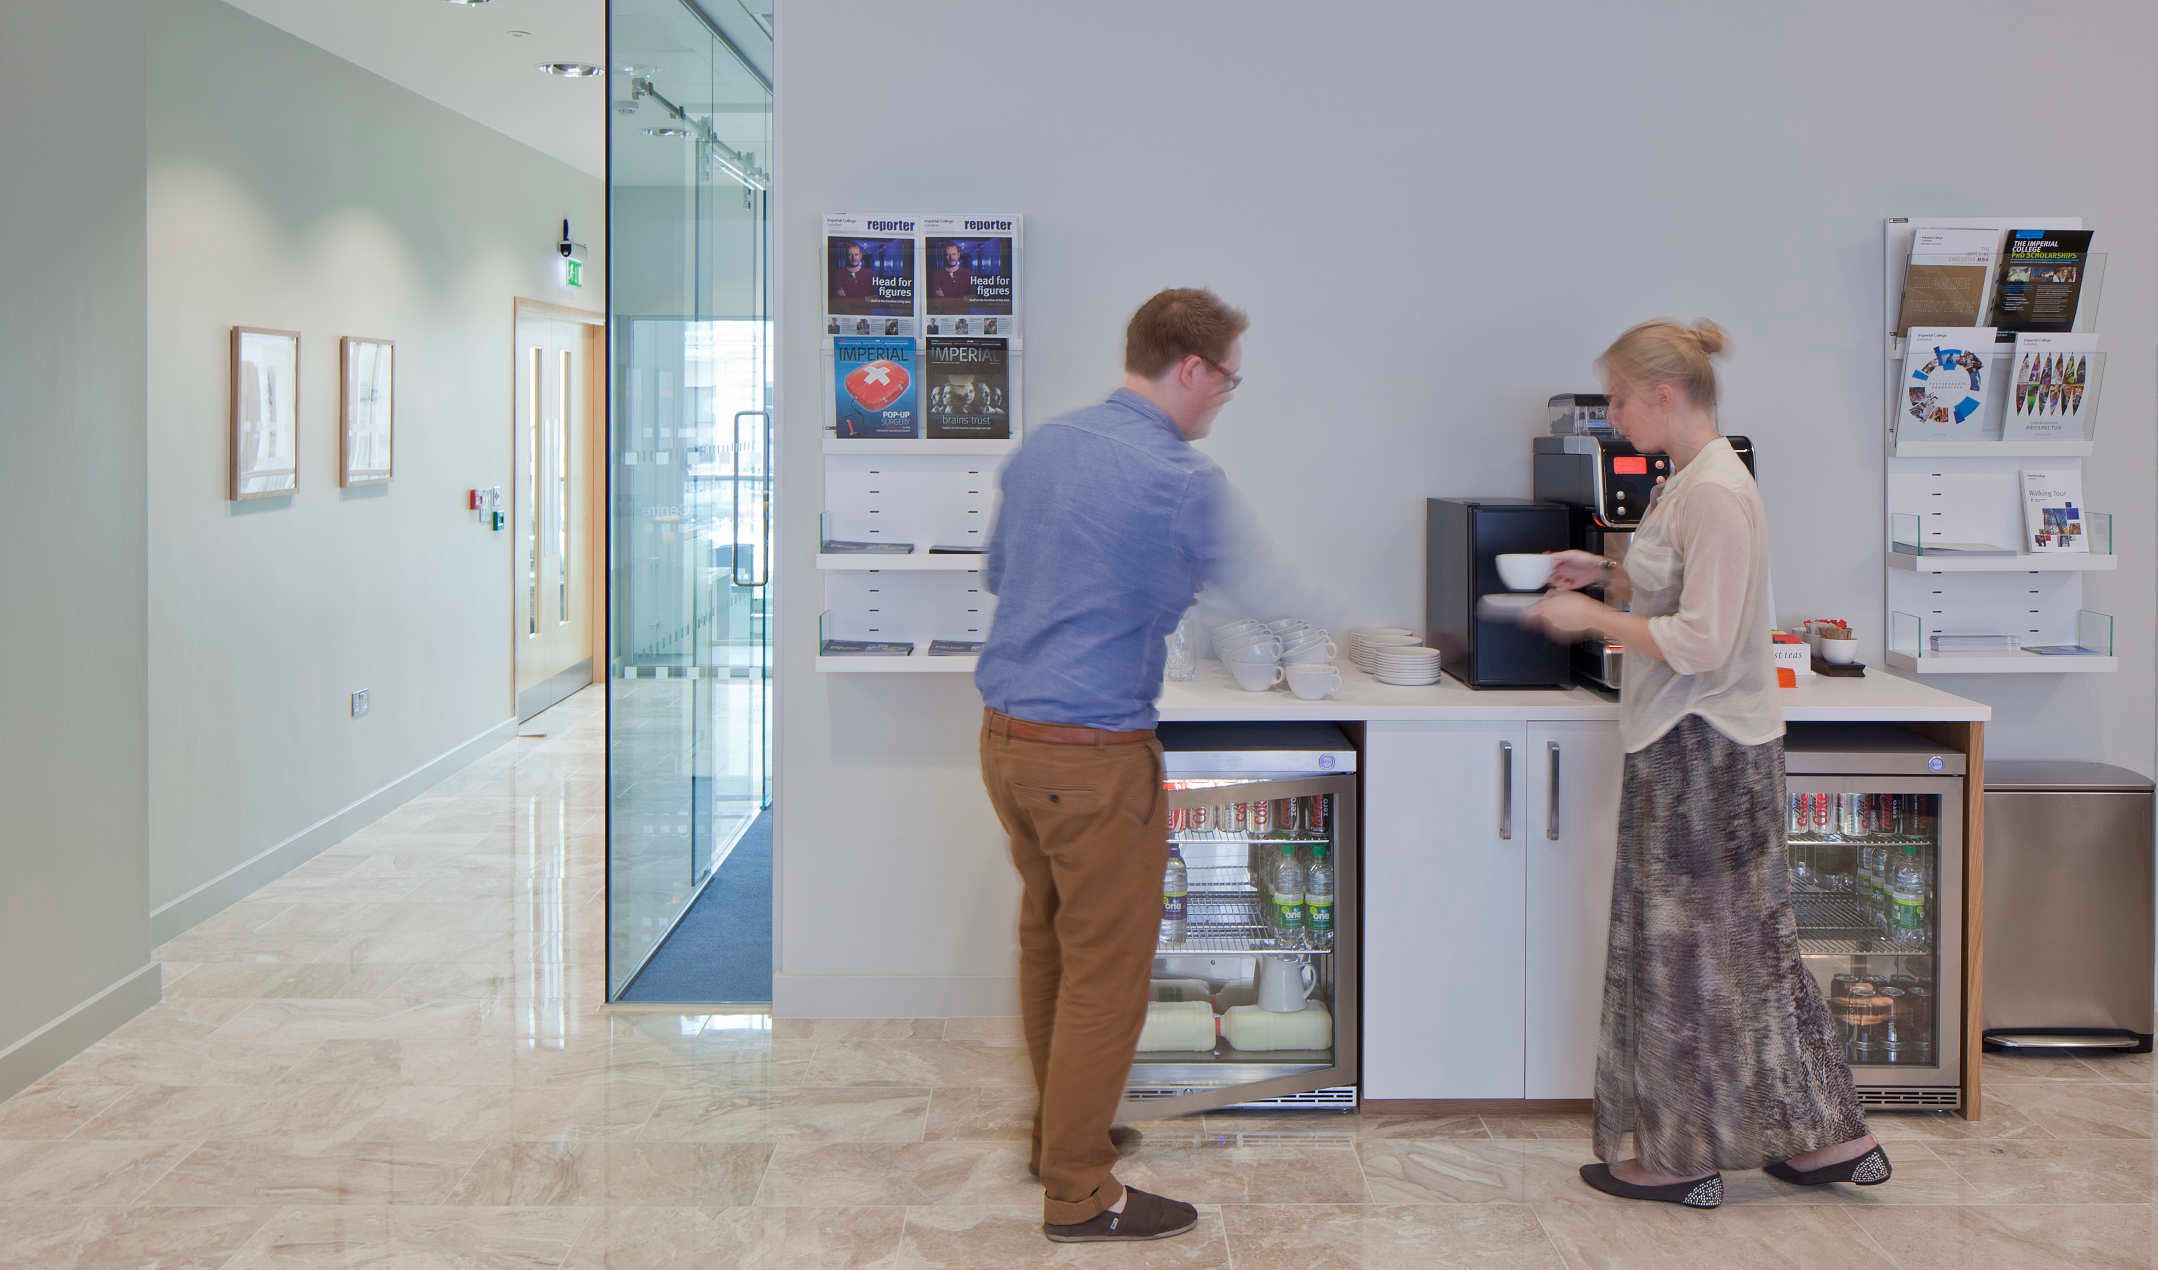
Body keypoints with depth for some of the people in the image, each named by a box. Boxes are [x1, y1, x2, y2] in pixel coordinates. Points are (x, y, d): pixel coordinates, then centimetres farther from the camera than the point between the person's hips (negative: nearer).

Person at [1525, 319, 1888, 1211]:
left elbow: (1702, 642, -22)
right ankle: (1829, 1137, 21)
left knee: (1688, 945, 0)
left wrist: (1592, 617, -14)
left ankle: (1683, 1156, 13)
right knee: (1746, 941, 14)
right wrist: (1609, 576, 10)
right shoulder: (1688, 482, 13)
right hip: (1694, 742, 10)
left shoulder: (1715, 493, -18)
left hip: (1703, 747, -10)